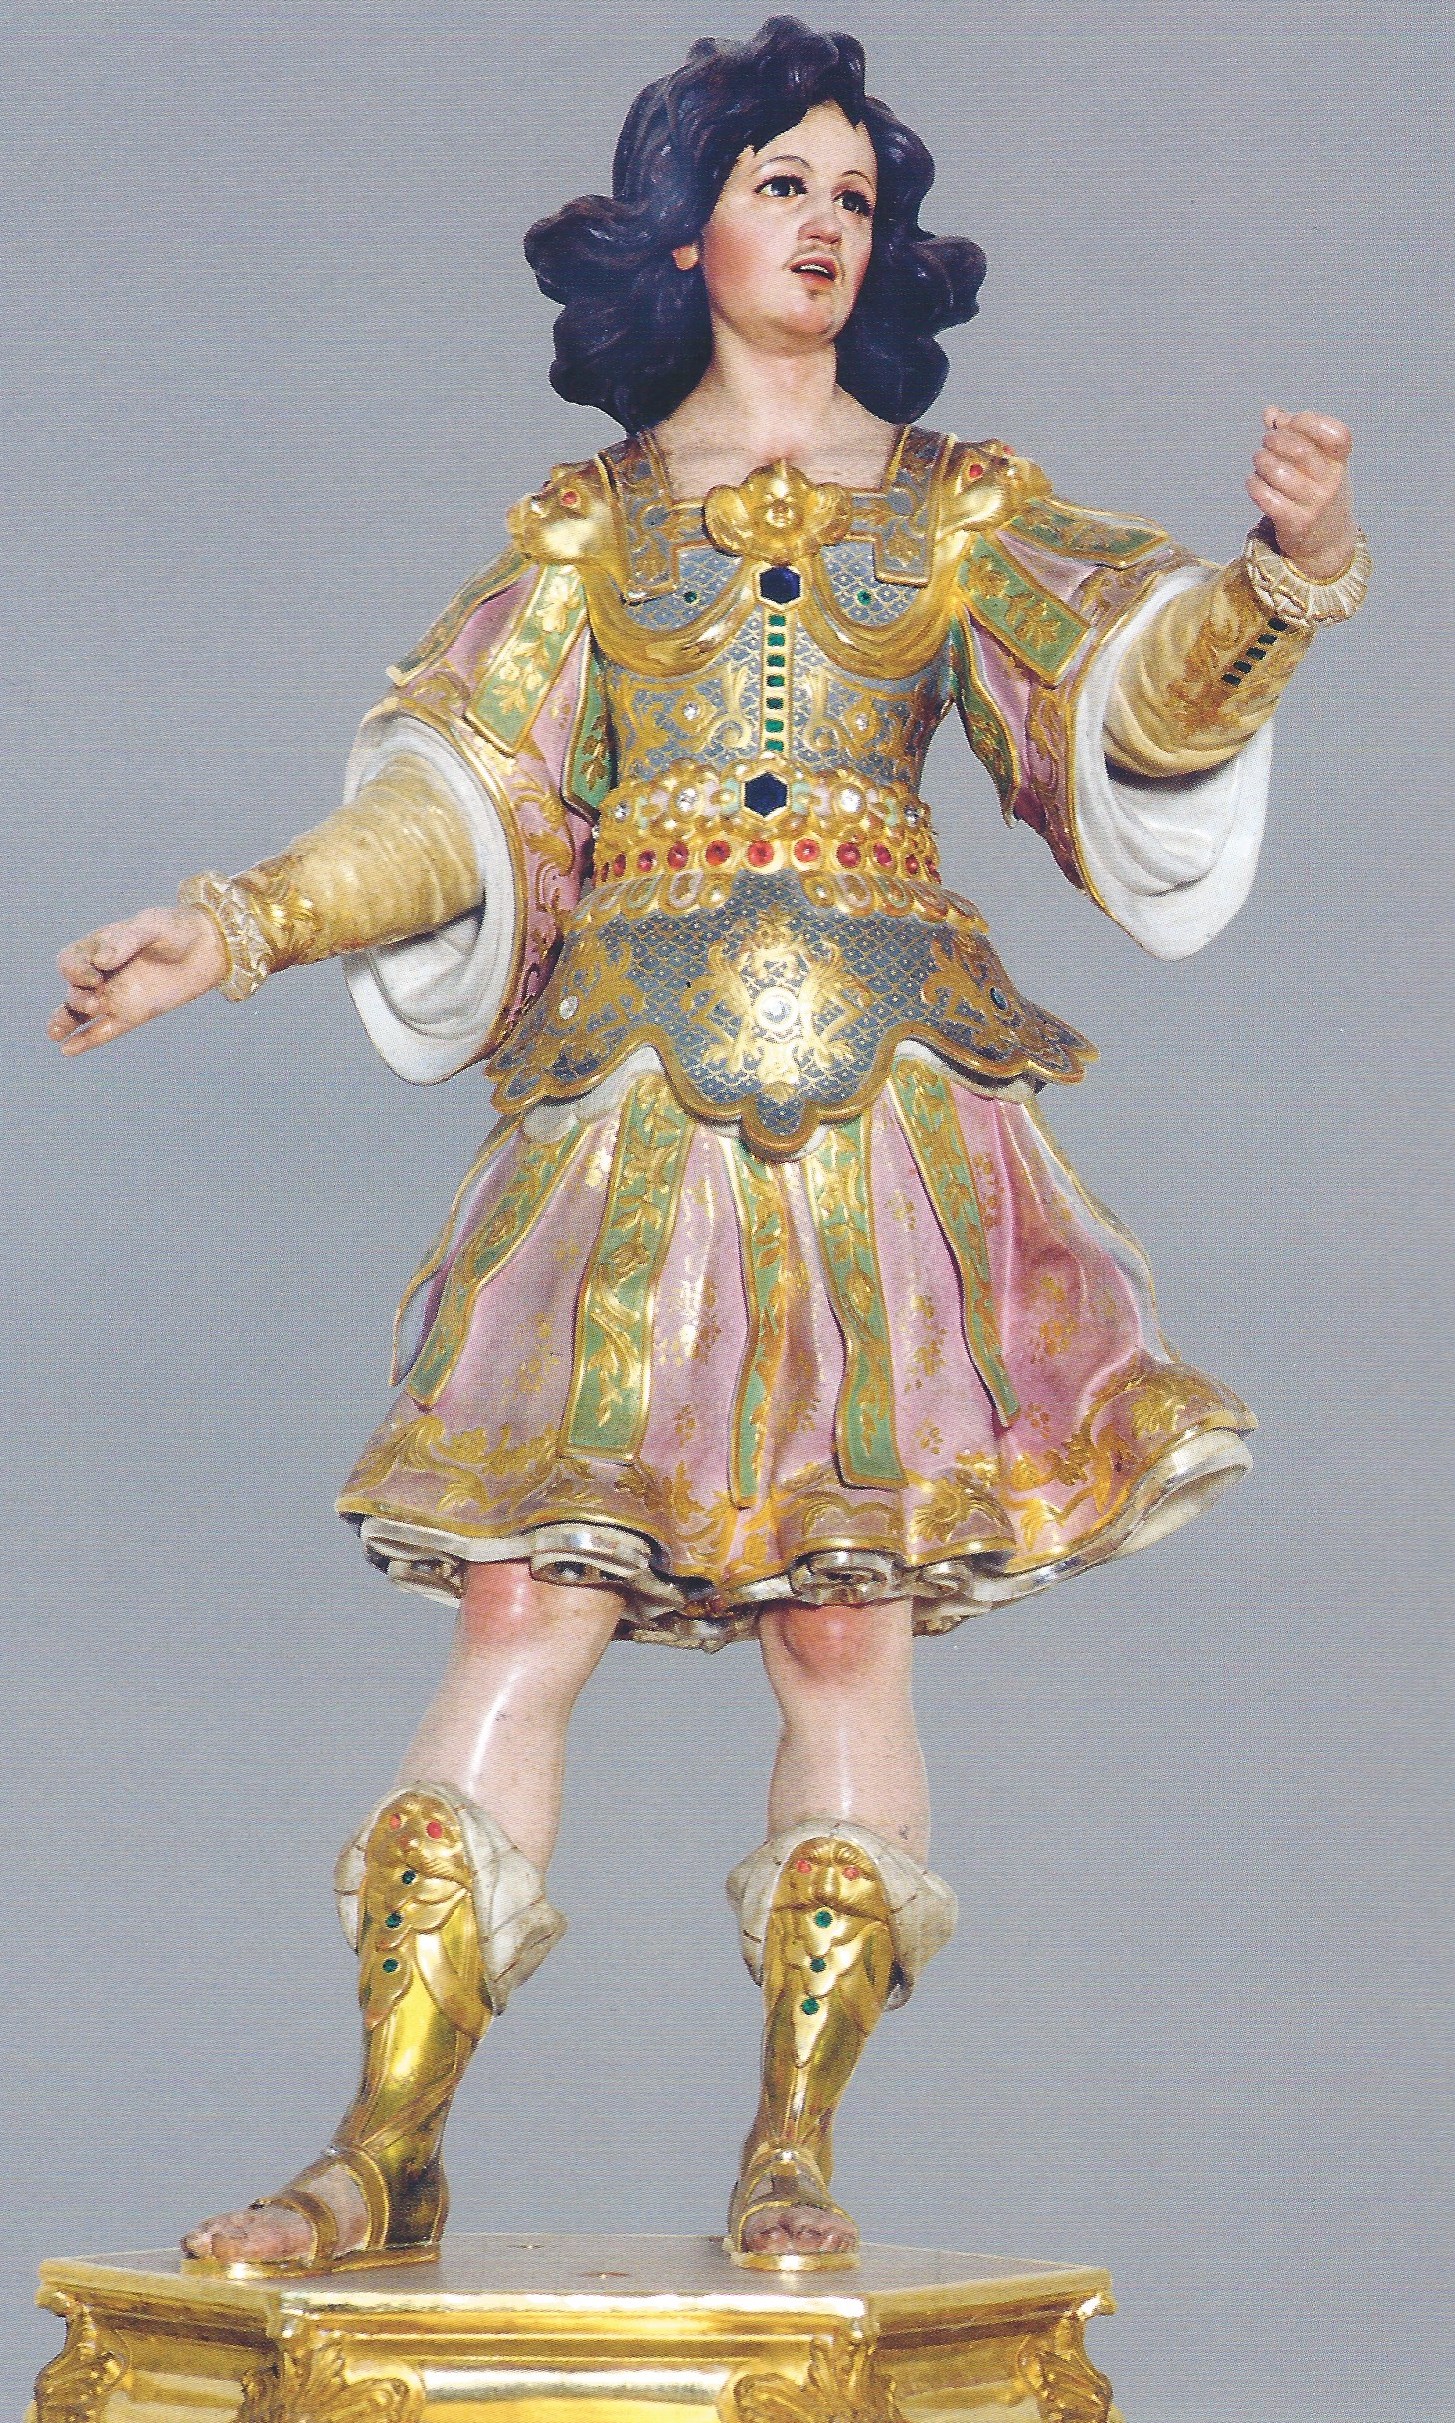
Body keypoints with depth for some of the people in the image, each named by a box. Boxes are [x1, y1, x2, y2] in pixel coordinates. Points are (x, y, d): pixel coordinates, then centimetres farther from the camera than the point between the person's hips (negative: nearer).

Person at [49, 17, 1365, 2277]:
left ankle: (793, 2151, 2)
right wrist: (232, 930, -3)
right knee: (524, 1598, -8)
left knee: (841, 1607, -5)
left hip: (876, 1088, 0)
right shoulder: (590, 522, 15)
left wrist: (1278, 579, -21)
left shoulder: (962, 506, 14)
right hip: (634, 1097, 0)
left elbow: (1129, 686, -1)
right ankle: (386, 2154, -8)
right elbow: (454, 793, 9)